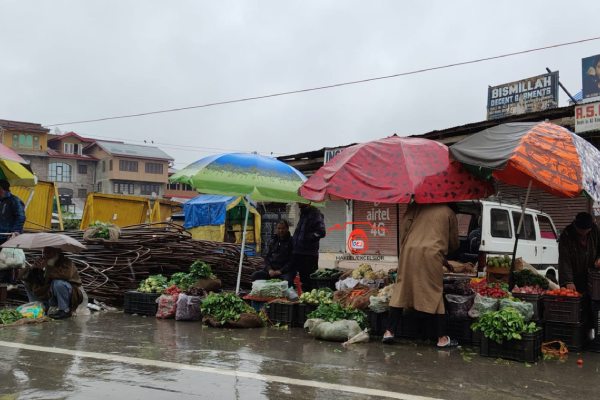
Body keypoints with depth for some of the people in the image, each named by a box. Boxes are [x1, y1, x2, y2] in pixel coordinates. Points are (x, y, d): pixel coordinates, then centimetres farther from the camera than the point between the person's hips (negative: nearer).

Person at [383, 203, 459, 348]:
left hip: (410, 251, 2)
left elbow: (403, 227, 7)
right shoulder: (449, 212, 14)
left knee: (401, 290, 9)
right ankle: (442, 338, 9)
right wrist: (445, 250, 38)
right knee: (435, 295, 5)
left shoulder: (415, 206, 17)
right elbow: (454, 242, 18)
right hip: (431, 254, -2)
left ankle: (390, 331, 10)